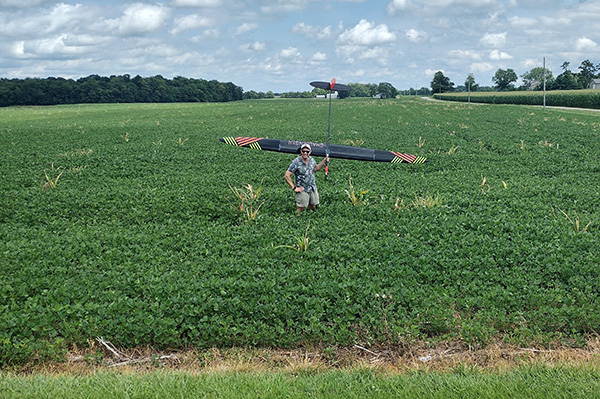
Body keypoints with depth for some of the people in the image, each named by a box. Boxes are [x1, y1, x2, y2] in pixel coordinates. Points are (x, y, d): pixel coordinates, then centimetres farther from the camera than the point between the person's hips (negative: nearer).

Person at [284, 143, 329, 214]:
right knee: (301, 210, -3)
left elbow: (316, 168, 25)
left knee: (312, 208, 13)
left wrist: (323, 161, 12)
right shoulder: (296, 162, -16)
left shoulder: (312, 160, 3)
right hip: (302, 190, -6)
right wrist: (294, 188, -15)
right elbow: (287, 175, -14)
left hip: (313, 189, 6)